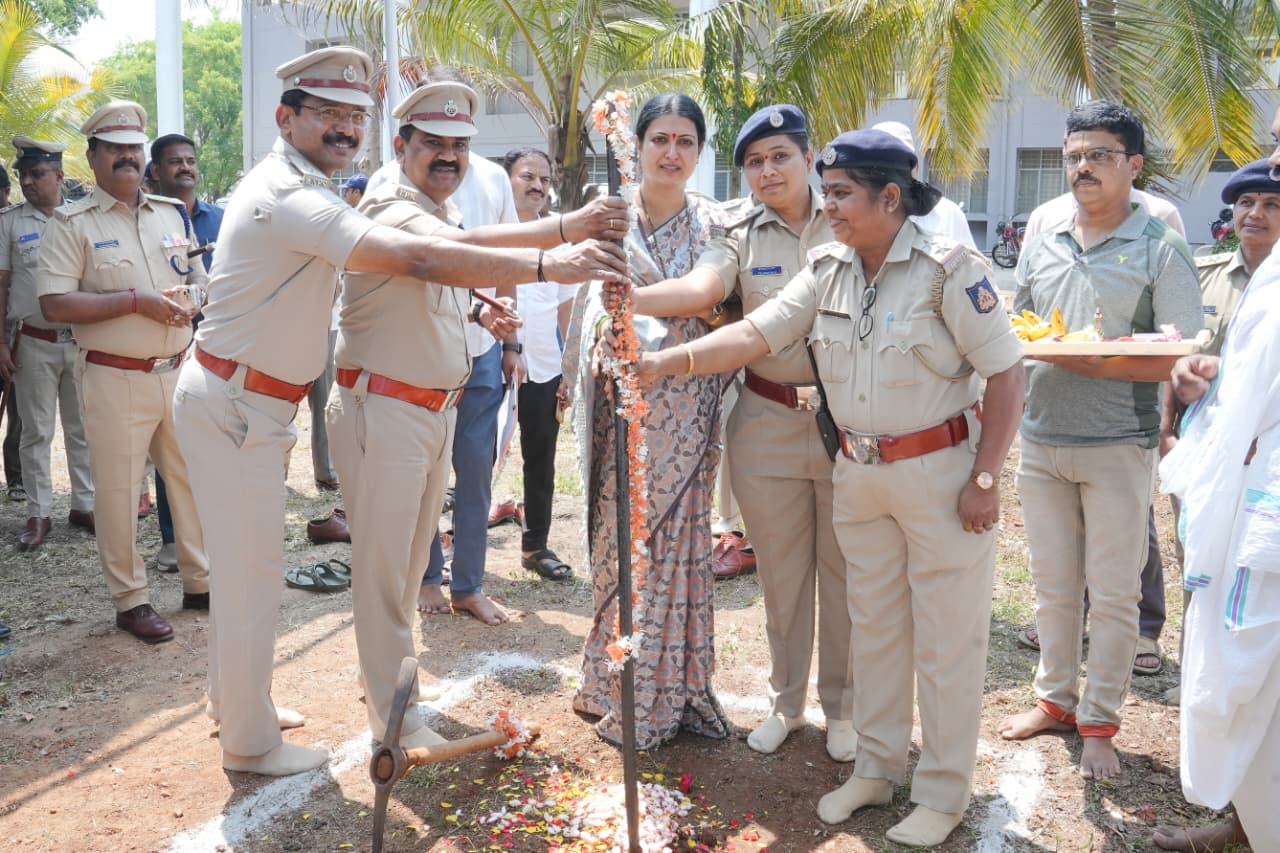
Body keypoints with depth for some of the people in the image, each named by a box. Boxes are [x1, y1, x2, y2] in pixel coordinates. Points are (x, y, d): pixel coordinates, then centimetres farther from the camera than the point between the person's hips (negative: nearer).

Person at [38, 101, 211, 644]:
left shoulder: (171, 214, 12)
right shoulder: (72, 223, -5)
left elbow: (196, 275, 22)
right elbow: (54, 304, -14)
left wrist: (192, 295, -3)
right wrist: (137, 301, -19)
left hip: (179, 371, 5)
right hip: (116, 379, -5)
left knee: (193, 477, 11)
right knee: (119, 492, 3)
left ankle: (201, 583, 25)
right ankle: (130, 600, 16)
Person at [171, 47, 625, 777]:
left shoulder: (301, 189, 11)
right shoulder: (290, 196, -23)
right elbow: (417, 258, -35)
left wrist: (474, 303, 6)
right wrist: (548, 265, -38)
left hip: (249, 402, 10)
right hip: (236, 407, -10)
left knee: (244, 564, 21)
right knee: (252, 572, 0)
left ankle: (235, 701, 38)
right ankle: (250, 742, 16)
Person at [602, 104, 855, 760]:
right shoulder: (740, 234, 2)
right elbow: (700, 289, -16)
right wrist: (631, 298, -35)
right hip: (767, 424, 1)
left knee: (844, 571, 10)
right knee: (781, 571, 13)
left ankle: (843, 706, 28)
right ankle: (785, 701, 31)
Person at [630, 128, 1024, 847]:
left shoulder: (950, 268, -15)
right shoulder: (828, 269, 3)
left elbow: (1006, 373, -13)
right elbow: (757, 334, -5)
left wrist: (985, 479, -15)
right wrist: (671, 360, -18)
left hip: (941, 471, -6)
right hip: (859, 473, 6)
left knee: (947, 639, 5)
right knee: (873, 627, 17)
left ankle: (944, 793, 22)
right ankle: (877, 769, 34)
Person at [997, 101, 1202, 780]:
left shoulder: (1159, 248, -6)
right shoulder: (1040, 246, 9)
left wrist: (1092, 360, -23)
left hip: (1117, 449, -4)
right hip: (1040, 443, 4)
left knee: (1112, 596, 6)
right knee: (1053, 587, 15)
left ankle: (1099, 723, 20)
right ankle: (1055, 699, 31)